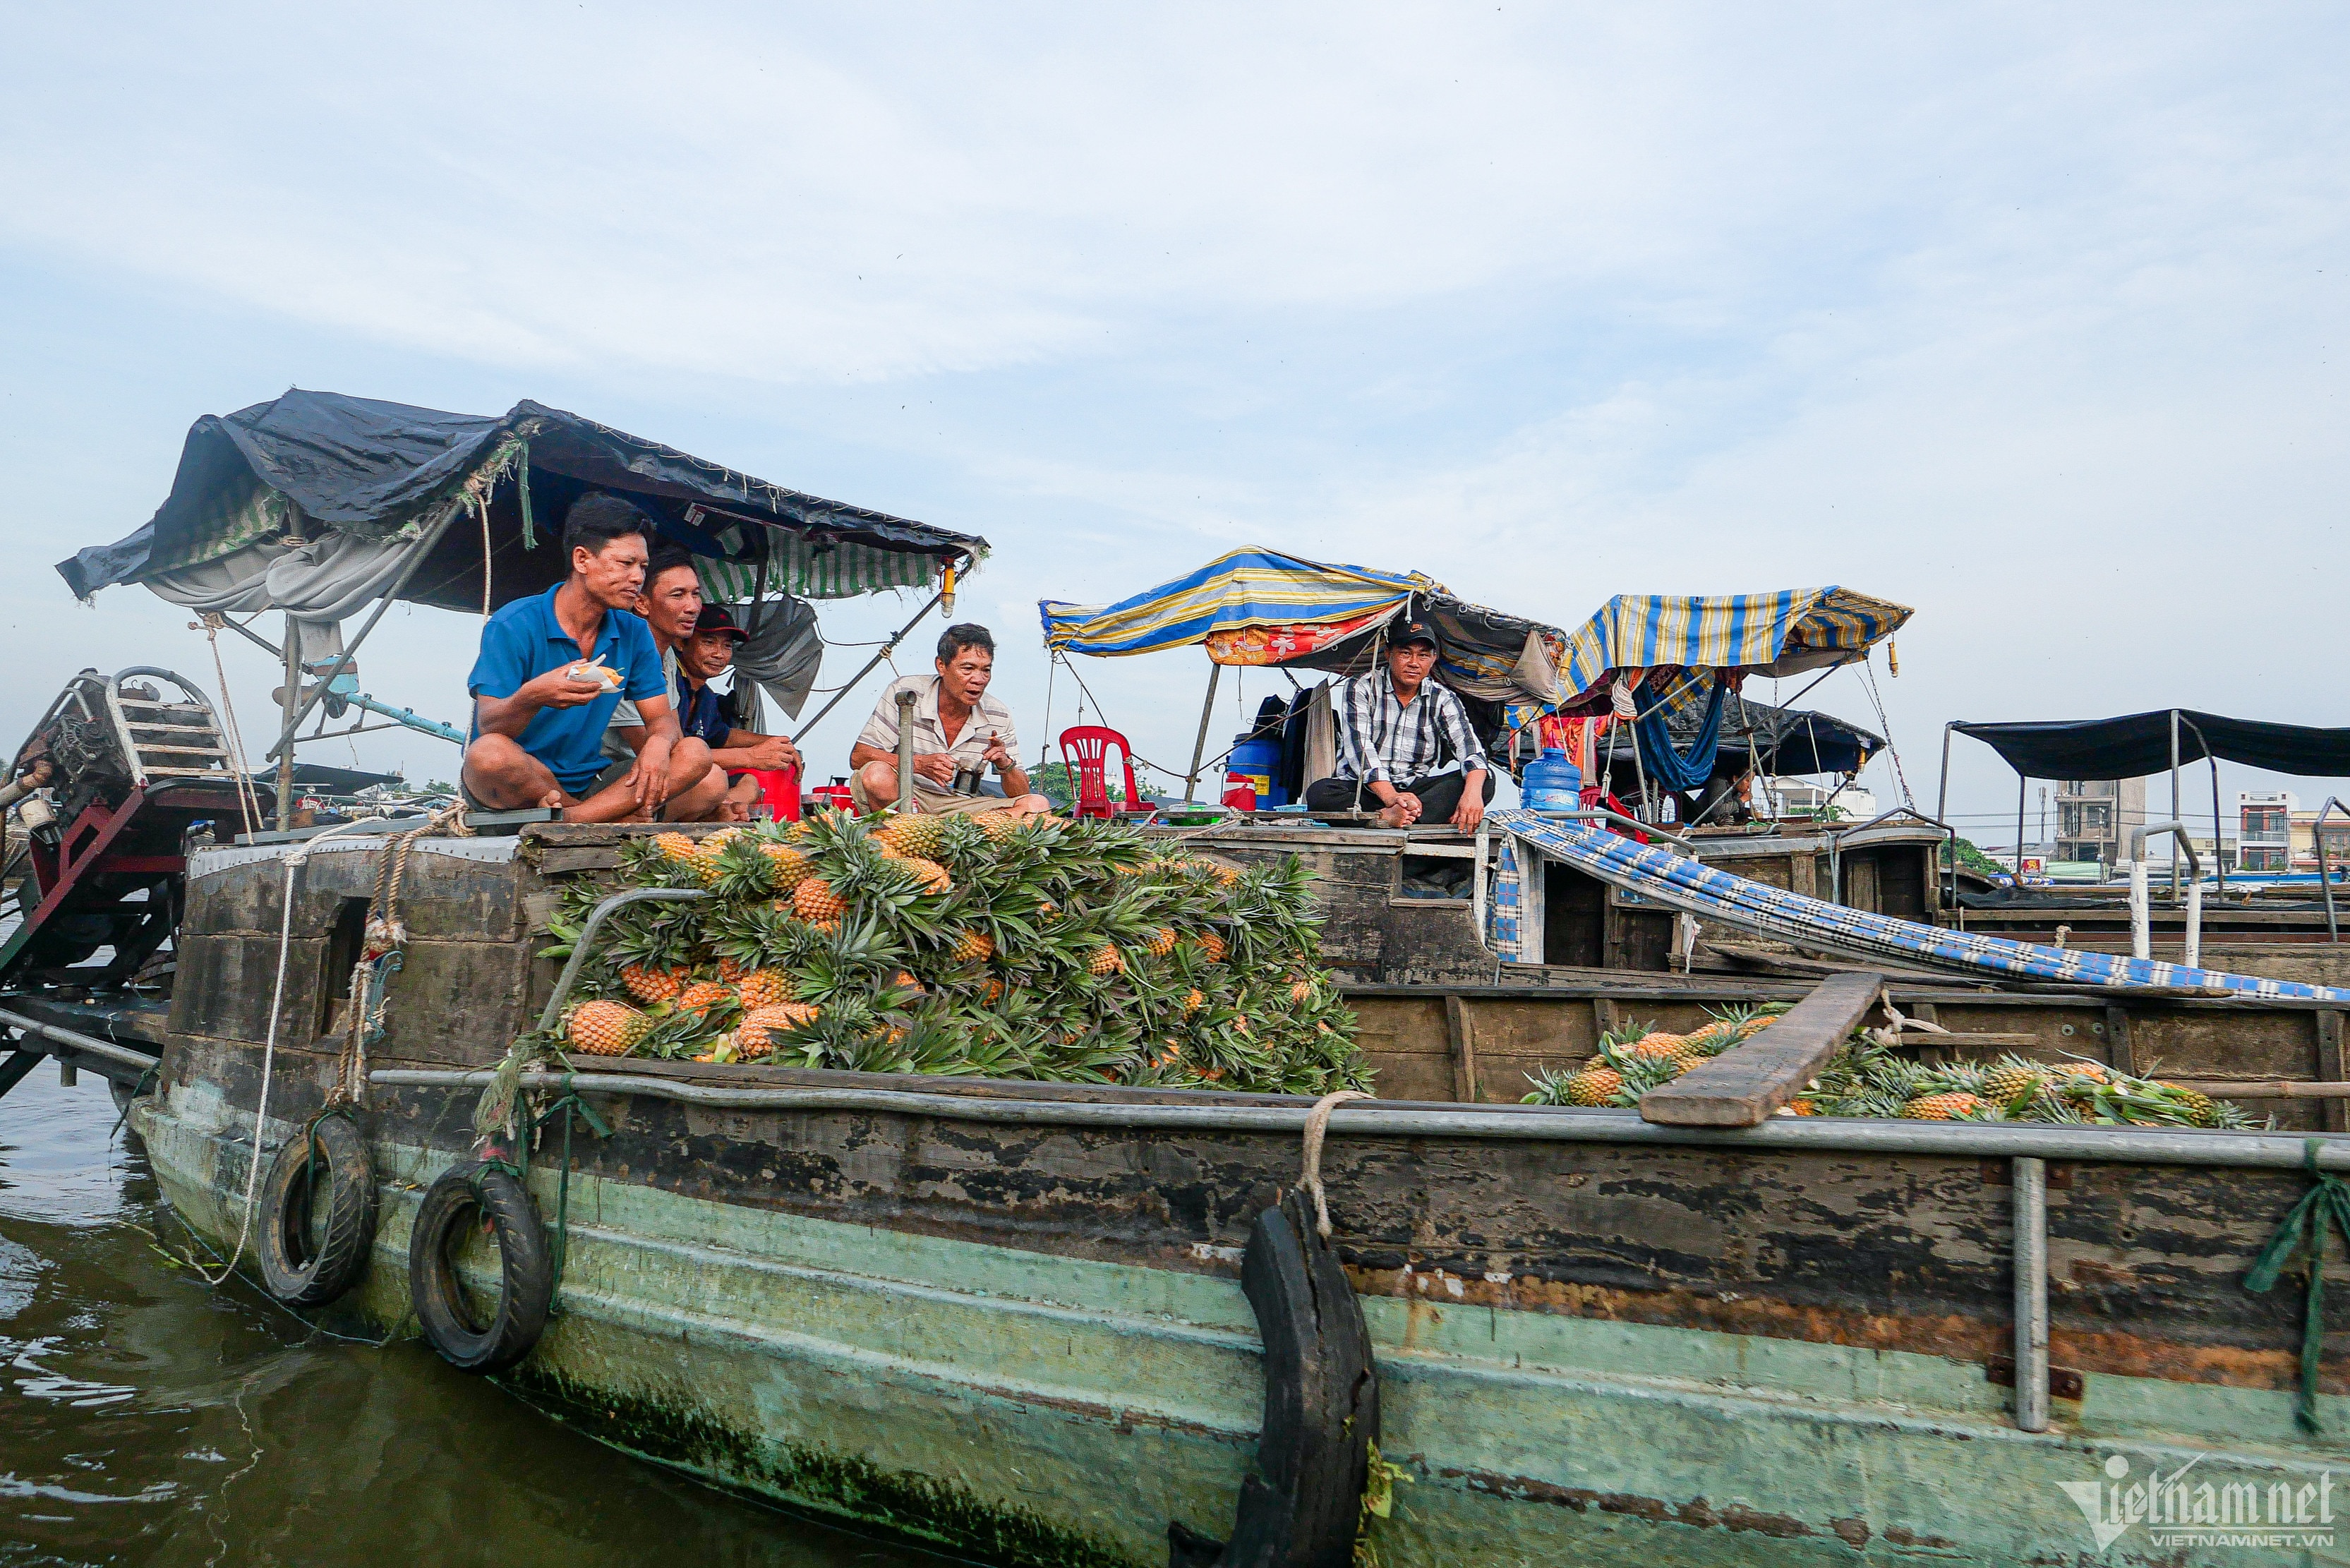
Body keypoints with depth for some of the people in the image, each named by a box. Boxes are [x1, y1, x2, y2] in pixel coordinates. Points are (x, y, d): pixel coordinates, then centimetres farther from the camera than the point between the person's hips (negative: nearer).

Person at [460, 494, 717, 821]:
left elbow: (661, 719, 3)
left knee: (695, 754, -13)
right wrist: (532, 698, -42)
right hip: (516, 786, -4)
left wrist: (658, 743, -23)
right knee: (490, 753, -38)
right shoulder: (514, 625, -11)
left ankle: (569, 821, -25)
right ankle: (611, 816, -15)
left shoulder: (633, 632, 5)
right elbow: (487, 726, -18)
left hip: (588, 783, 5)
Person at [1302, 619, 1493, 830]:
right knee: (1319, 793, -33)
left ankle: (1387, 817, -38)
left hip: (1416, 790, 3)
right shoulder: (1361, 688, -1)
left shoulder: (1442, 700, 6)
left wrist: (1472, 793, -34)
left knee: (1485, 781, -21)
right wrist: (1391, 797, -32)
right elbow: (1360, 748, -15)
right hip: (1362, 790, -3)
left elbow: (1469, 747, -10)